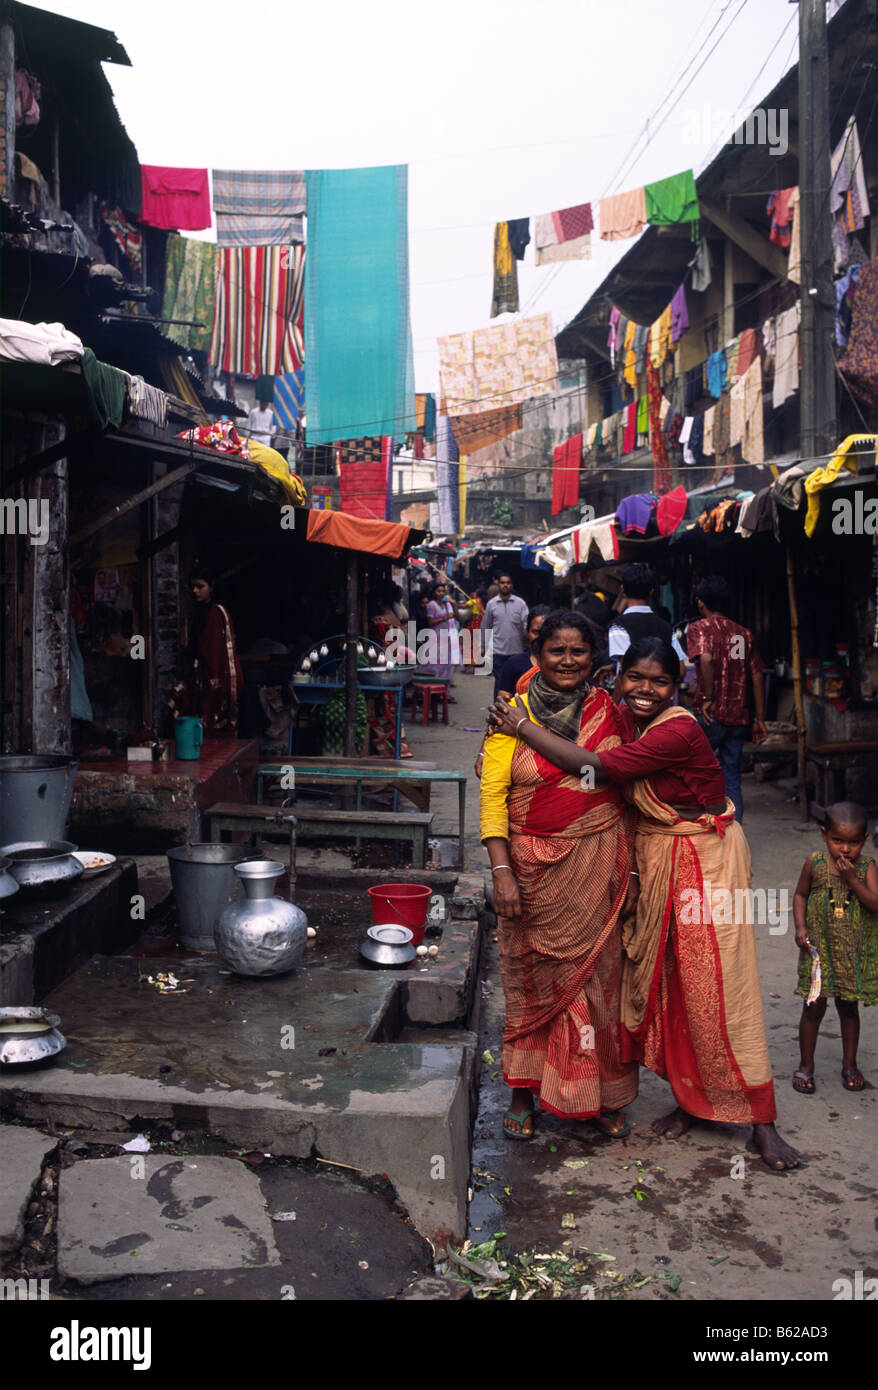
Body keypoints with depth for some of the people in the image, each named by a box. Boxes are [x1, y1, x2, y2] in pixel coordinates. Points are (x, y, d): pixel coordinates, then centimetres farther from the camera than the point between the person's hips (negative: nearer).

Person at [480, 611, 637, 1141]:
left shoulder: (609, 711, 3)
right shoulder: (514, 713, -4)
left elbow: (626, 791, 9)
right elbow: (493, 794, -7)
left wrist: (629, 866, 5)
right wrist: (502, 871, -14)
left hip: (598, 867, 2)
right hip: (533, 866, -1)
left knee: (597, 975, 9)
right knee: (532, 978, 9)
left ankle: (601, 1097, 26)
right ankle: (524, 1093, 25)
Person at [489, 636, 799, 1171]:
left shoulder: (678, 731, -24)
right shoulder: (627, 717, 1)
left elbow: (594, 766, -26)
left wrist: (523, 726, -18)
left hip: (706, 860, -7)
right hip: (654, 859, 7)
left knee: (717, 985, -6)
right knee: (664, 982, 10)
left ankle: (761, 1121, 7)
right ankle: (690, 1100, 26)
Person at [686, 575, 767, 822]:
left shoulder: (699, 627, -4)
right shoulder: (744, 633, 12)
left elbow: (706, 659, -24)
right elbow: (757, 676, 10)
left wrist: (708, 699, -16)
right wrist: (760, 720, 12)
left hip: (711, 715, -5)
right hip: (739, 717, 5)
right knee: (732, 780, 10)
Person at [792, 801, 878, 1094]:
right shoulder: (814, 863, -6)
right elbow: (801, 895, 5)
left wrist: (852, 878, -25)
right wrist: (800, 927, -7)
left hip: (854, 953, 0)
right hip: (819, 948, 0)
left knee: (849, 1007, 14)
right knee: (814, 1007, 6)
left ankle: (849, 1064, 31)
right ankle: (806, 1065, 21)